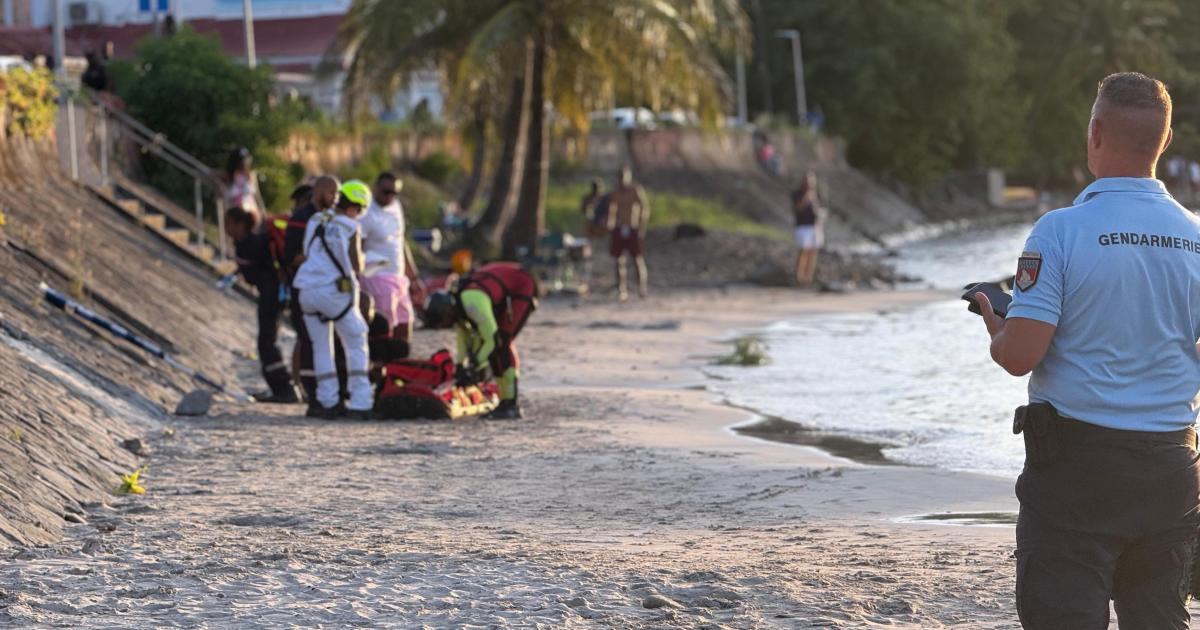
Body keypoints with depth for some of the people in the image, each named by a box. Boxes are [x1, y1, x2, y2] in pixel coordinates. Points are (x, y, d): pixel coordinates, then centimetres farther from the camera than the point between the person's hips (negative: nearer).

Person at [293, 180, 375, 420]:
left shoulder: (315, 221, 10)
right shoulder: (350, 228, -6)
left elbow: (305, 255, 16)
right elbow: (356, 266, -3)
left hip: (307, 290, 5)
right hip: (334, 291, -5)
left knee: (321, 346, 12)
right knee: (356, 343, 6)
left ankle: (328, 402, 10)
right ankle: (360, 402, 0)